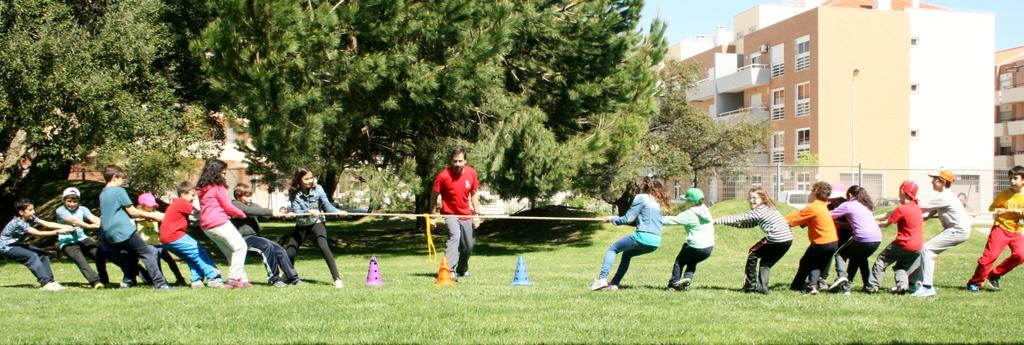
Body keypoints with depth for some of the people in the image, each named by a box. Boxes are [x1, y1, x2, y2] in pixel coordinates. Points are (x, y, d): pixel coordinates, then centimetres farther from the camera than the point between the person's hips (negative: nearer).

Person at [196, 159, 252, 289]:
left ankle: (242, 279, 11)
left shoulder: (201, 189, 18)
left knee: (230, 252, 14)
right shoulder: (218, 186, -5)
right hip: (219, 223, -8)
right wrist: (241, 214, 12)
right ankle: (234, 278, -9)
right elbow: (227, 206, -4)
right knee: (240, 247, 0)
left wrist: (230, 213, 15)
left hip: (206, 226, 8)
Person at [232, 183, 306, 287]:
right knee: (267, 246, -28)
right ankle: (273, 279, -21)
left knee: (279, 249, -7)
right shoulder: (235, 204, -3)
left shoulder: (252, 205, 19)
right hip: (244, 239, -8)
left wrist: (283, 214, -13)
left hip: (255, 236, 8)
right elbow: (251, 211, -20)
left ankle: (293, 277, -1)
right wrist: (271, 212, -24)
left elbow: (263, 211, 4)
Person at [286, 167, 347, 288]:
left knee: (324, 247, -25)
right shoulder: (293, 192, -11)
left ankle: (337, 278, -24)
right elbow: (296, 211, -19)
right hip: (301, 225, 2)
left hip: (317, 223, -2)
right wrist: (309, 211, -38)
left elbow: (327, 205, -16)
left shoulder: (317, 189, -12)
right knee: (289, 252, 2)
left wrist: (338, 211, -35)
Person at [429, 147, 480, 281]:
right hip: (449, 213, -5)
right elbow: (434, 195, -9)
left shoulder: (471, 173, -7)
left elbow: (474, 194, 6)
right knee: (454, 236, -29)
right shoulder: (443, 176, -19)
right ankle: (449, 270, -36)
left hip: (466, 214, 5)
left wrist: (476, 214, 3)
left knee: (469, 245, 12)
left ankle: (462, 269, 39)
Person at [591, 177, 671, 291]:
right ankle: (614, 283, 23)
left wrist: (612, 219, 10)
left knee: (612, 249, 10)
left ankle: (602, 278, -5)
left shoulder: (641, 197, -3)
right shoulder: (657, 202, 17)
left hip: (643, 237, -7)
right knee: (627, 254, 28)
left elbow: (627, 219, -5)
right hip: (655, 242, 7)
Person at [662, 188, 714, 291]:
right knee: (692, 262, 29)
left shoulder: (690, 214, -14)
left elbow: (674, 220, -13)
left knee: (679, 261, 16)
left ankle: (674, 282, 15)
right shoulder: (705, 210, 9)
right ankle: (688, 278, 9)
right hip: (709, 247, 7)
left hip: (695, 246, -7)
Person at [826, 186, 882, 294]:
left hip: (863, 238, -7)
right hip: (877, 238, 7)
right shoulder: (865, 206, 26)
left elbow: (829, 215, 4)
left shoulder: (847, 205, 6)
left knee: (840, 254, 9)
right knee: (860, 258, 28)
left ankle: (841, 276, -16)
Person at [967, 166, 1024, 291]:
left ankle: (994, 275, 0)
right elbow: (991, 208, 7)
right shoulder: (1004, 194, -1)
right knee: (990, 255, -13)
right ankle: (976, 282, -1)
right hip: (1001, 228, -2)